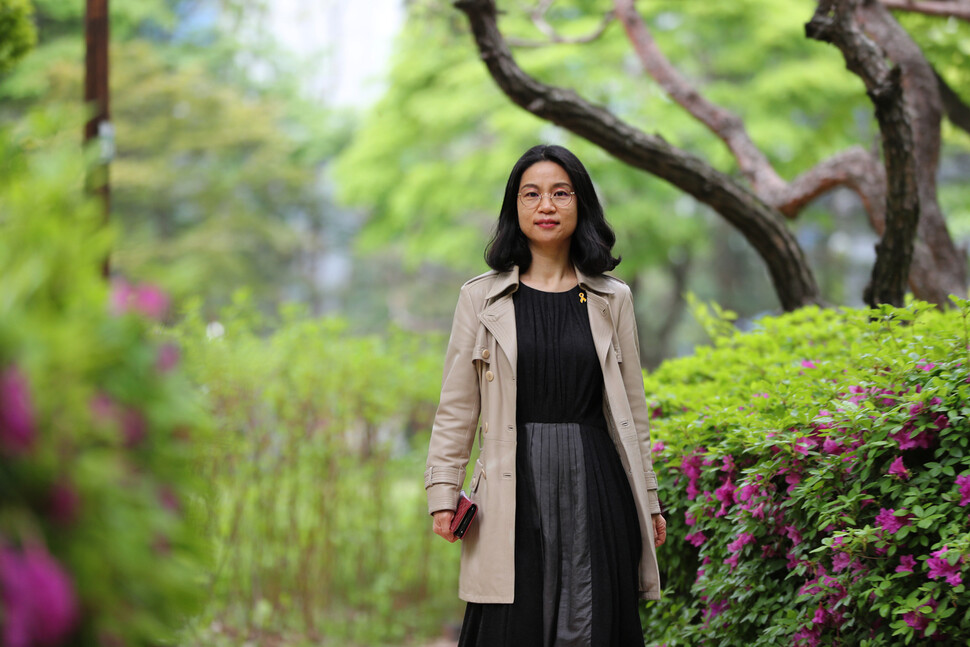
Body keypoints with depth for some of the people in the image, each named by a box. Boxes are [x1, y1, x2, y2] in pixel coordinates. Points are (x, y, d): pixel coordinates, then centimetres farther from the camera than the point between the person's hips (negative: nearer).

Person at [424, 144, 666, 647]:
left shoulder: (612, 300, 9)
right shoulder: (482, 298, 6)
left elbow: (632, 409, 13)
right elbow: (457, 408, 6)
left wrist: (647, 500, 12)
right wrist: (443, 492, -2)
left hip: (595, 487, 1)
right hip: (517, 488, -1)